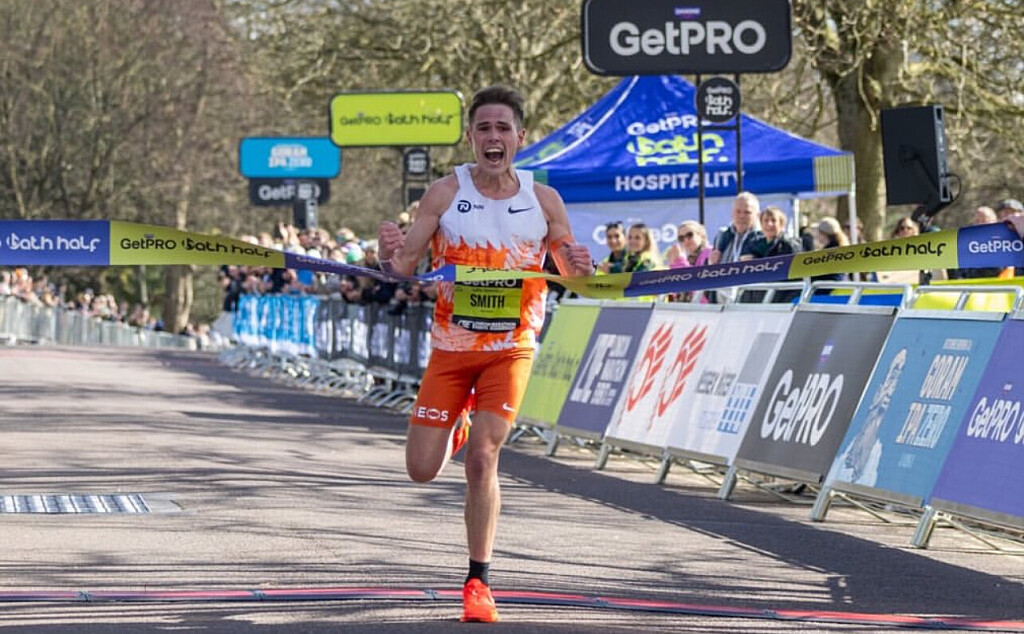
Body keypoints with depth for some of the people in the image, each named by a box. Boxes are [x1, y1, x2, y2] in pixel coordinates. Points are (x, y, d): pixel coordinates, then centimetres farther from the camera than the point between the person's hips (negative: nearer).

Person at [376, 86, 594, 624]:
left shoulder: (543, 200, -4)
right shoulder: (444, 194, -9)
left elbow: (572, 276, 5)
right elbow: (403, 265, -10)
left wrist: (580, 267, -19)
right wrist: (390, 253, -34)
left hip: (510, 350, -1)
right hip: (450, 347, 1)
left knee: (482, 460, -14)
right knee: (422, 470, 4)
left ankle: (479, 580, -2)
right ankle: (457, 428, 42)